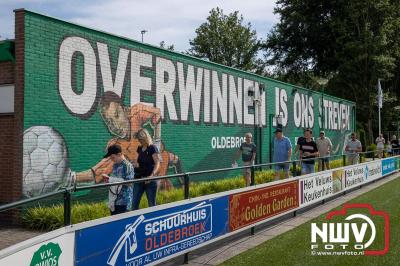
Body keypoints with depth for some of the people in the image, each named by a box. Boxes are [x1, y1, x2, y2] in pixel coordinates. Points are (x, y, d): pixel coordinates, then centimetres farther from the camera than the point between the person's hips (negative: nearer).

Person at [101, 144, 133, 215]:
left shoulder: (127, 165, -13)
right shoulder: (115, 165, 11)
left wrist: (111, 179, -18)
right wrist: (108, 179, 1)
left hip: (123, 201, -8)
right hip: (113, 200, 8)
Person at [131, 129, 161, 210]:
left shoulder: (153, 148, -8)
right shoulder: (139, 148, 11)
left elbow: (157, 163, -14)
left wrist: (152, 175, -28)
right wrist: (135, 163, -2)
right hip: (139, 179, 6)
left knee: (152, 204, 4)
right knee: (134, 203, 5)